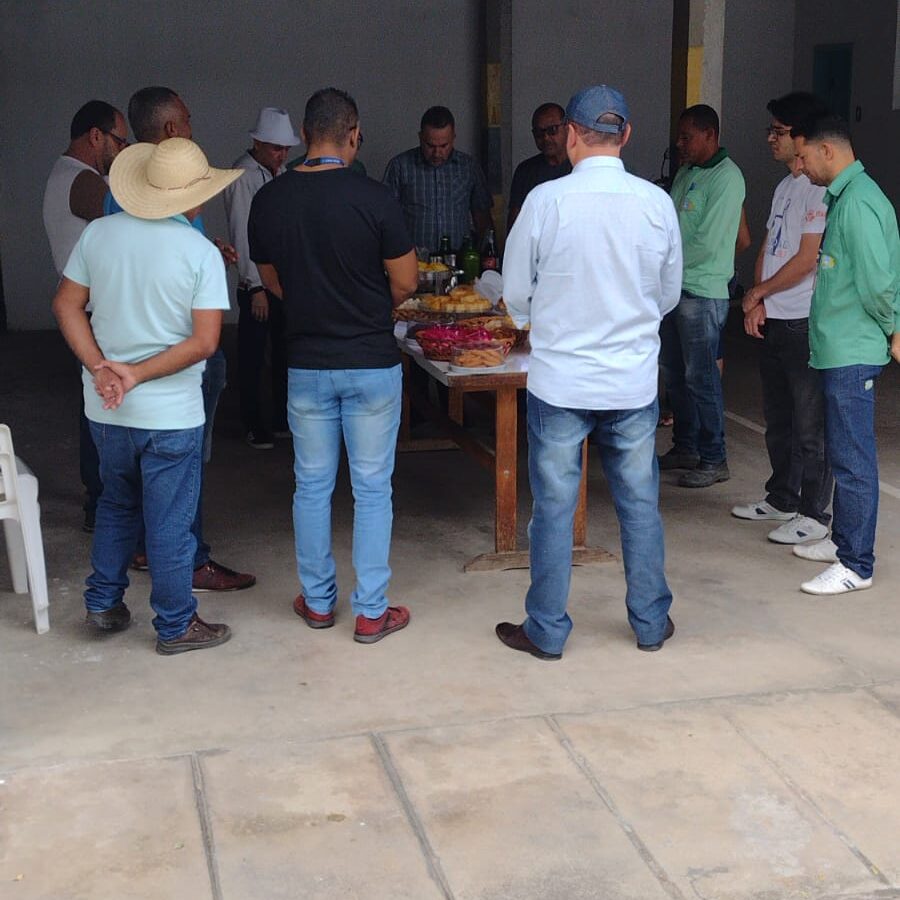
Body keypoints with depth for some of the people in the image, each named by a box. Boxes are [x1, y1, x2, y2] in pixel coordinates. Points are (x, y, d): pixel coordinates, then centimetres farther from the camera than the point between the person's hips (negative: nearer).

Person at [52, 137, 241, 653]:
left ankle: (104, 604, 32)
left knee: (117, 504, 25)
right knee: (170, 522, 8)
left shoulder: (99, 234, -1)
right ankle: (176, 626, 20)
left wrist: (100, 369, -7)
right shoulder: (201, 253, -14)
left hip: (105, 409, 5)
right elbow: (204, 342, -18)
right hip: (170, 413, -5)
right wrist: (136, 374, -16)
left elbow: (67, 305, 1)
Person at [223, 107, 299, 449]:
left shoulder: (282, 173, 10)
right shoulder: (242, 176, -12)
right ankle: (254, 425, 13)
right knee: (252, 358, 2)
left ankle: (283, 419, 25)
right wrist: (256, 287, -18)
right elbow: (241, 234, -16)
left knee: (285, 355, 13)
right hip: (257, 283, -7)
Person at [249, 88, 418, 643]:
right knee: (372, 488, 6)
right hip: (372, 363, -3)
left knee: (312, 485, 15)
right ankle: (371, 611, 13)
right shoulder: (373, 198, -14)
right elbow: (406, 283, -7)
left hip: (306, 363, 3)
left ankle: (318, 602, 26)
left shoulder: (269, 200, -3)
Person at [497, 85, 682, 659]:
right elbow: (670, 294, 7)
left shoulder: (546, 200, -12)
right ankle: (651, 622, 27)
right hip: (635, 382, 2)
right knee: (640, 505, 15)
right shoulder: (657, 203, -5)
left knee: (554, 508, 8)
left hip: (560, 382, -2)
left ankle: (547, 632, 19)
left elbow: (516, 294, -2)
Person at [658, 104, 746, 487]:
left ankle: (713, 460, 4)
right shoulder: (686, 172, 14)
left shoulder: (726, 178, -13)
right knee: (673, 371, 14)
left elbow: (707, 243, -19)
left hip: (703, 291, -9)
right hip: (672, 287, 9)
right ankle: (685, 448, 26)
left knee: (700, 376, -5)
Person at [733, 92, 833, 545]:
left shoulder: (820, 189, -14)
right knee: (778, 419, 18)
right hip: (772, 320, 10)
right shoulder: (784, 186, 16)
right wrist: (757, 303, 3)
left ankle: (814, 514, 7)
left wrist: (757, 293, -7)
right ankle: (782, 498, 31)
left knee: (810, 425, -1)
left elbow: (807, 260, -18)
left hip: (804, 322, -9)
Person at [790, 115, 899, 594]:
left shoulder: (857, 201, -18)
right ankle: (843, 539, 32)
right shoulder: (844, 196, 15)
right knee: (843, 453, 19)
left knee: (852, 459, -5)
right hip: (840, 350, 11)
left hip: (852, 352, -11)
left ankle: (856, 565, 2)